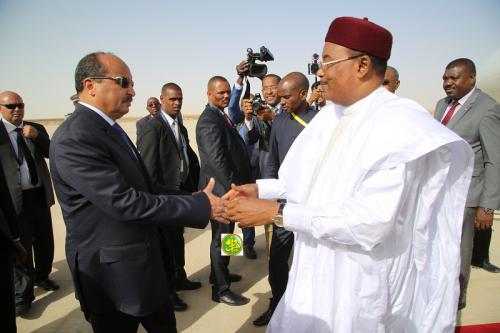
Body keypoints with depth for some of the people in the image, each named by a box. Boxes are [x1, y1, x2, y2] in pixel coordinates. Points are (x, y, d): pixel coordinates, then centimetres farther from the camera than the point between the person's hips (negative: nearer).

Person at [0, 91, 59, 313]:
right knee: (21, 246, 5)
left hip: (40, 194, 4)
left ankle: (41, 276, 37)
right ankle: (23, 290, 22)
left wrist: (36, 136, -16)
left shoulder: (37, 129, 8)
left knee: (45, 241, 15)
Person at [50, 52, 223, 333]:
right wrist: (200, 205, -23)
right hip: (113, 273, -9)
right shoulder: (75, 138, -23)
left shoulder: (109, 128, 8)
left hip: (142, 262, 9)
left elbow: (141, 185, 9)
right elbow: (125, 202, -28)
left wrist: (191, 199, -3)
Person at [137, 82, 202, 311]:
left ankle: (179, 278, 39)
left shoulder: (180, 127, 11)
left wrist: (193, 185, 8)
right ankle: (167, 290, 22)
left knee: (177, 238, 21)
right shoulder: (153, 127, -16)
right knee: (166, 243, 6)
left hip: (182, 190, 8)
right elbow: (148, 168, -19)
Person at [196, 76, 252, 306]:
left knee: (224, 234, 23)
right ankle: (220, 289, 17)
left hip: (229, 186, 10)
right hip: (222, 189, -10)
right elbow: (217, 160, -26)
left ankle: (220, 273, 41)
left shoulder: (221, 116, 12)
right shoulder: (209, 121, -19)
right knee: (222, 237, 2)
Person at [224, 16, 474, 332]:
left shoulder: (399, 124, -22)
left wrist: (276, 212, -29)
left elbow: (372, 220, -30)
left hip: (358, 289, -7)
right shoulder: (330, 116, 2)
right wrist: (260, 189, -2)